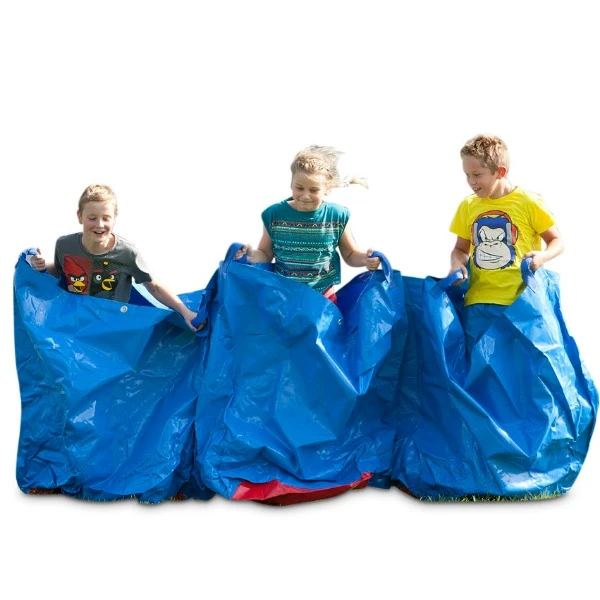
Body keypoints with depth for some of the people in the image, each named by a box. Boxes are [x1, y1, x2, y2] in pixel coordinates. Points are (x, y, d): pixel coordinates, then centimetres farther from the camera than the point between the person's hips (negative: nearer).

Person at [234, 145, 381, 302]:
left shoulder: (338, 216, -8)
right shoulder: (274, 214, -8)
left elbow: (350, 255, 3)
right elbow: (266, 254, 2)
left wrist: (364, 258, -18)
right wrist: (252, 255, -19)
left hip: (324, 297, 0)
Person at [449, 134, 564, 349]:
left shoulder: (528, 202, -4)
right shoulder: (467, 206, 7)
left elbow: (556, 241, 2)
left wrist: (543, 256, -18)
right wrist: (456, 263, -4)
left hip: (521, 301, -3)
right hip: (478, 303, 4)